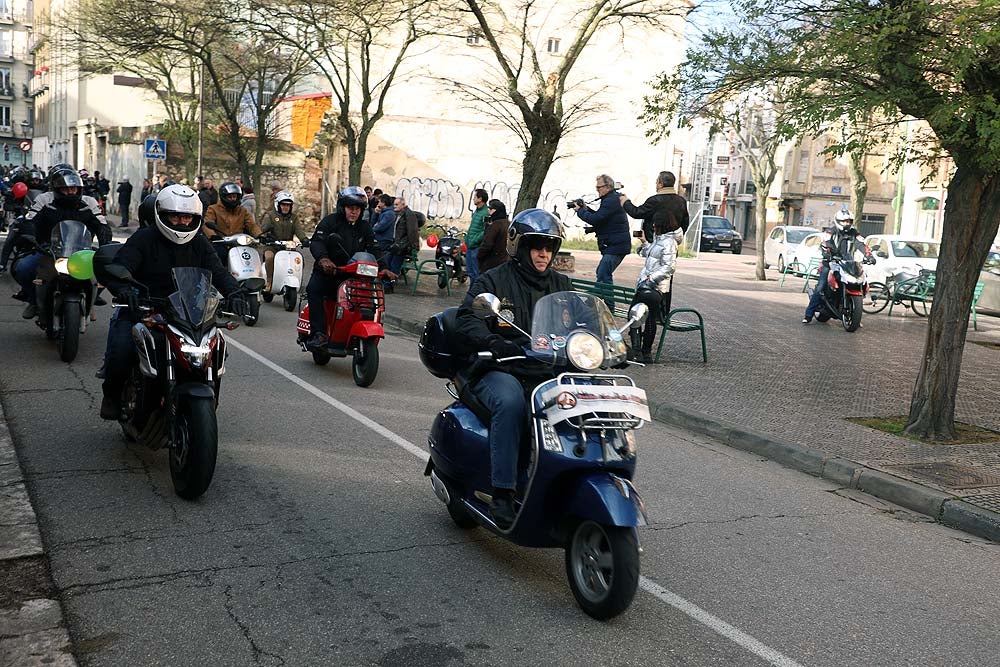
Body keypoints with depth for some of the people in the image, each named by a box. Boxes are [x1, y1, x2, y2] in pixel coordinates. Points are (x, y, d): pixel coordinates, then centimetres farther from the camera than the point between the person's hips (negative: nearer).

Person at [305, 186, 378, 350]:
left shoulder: (365, 228, 14)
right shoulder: (330, 221, 0)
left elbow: (374, 250, 10)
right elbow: (316, 242, -14)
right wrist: (323, 259, -36)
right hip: (326, 272, -3)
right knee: (314, 288, -31)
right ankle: (319, 334, -34)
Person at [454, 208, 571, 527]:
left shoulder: (561, 285, 20)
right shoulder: (493, 280, 5)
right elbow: (468, 318, -10)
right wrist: (494, 343, -29)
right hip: (499, 369, -4)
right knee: (511, 402, -38)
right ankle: (502, 493, -32)